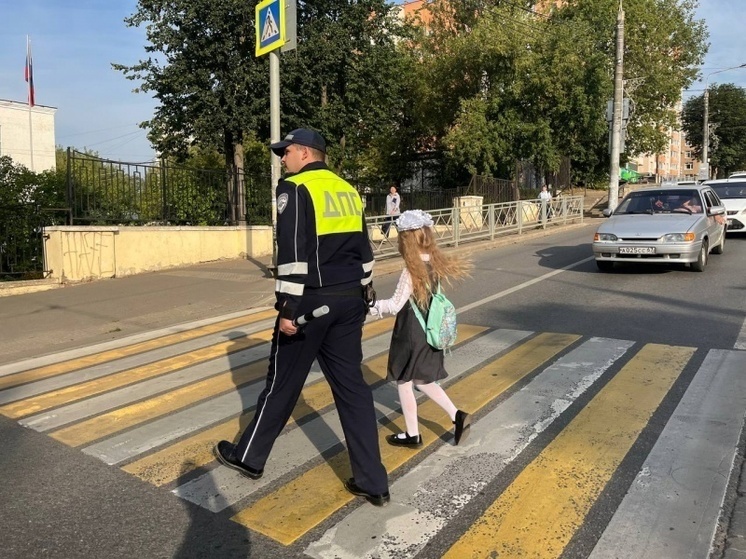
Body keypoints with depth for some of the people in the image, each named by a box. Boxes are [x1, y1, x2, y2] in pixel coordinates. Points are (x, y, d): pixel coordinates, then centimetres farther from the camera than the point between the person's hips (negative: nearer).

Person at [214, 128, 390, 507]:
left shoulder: (295, 188, -8)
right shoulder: (348, 191, 14)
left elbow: (293, 254, -18)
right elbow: (364, 252, 17)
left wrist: (287, 307, -16)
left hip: (311, 302, -6)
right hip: (349, 302, 7)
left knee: (283, 382, 9)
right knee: (351, 384, 9)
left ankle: (249, 457, 30)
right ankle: (372, 482, 13)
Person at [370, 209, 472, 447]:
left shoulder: (411, 271, -21)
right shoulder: (435, 264, 0)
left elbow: (395, 305, -19)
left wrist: (371, 306, -11)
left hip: (410, 335, -7)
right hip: (429, 332, 8)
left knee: (404, 384, 10)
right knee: (423, 381, 22)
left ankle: (412, 434, 21)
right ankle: (457, 416, 16)